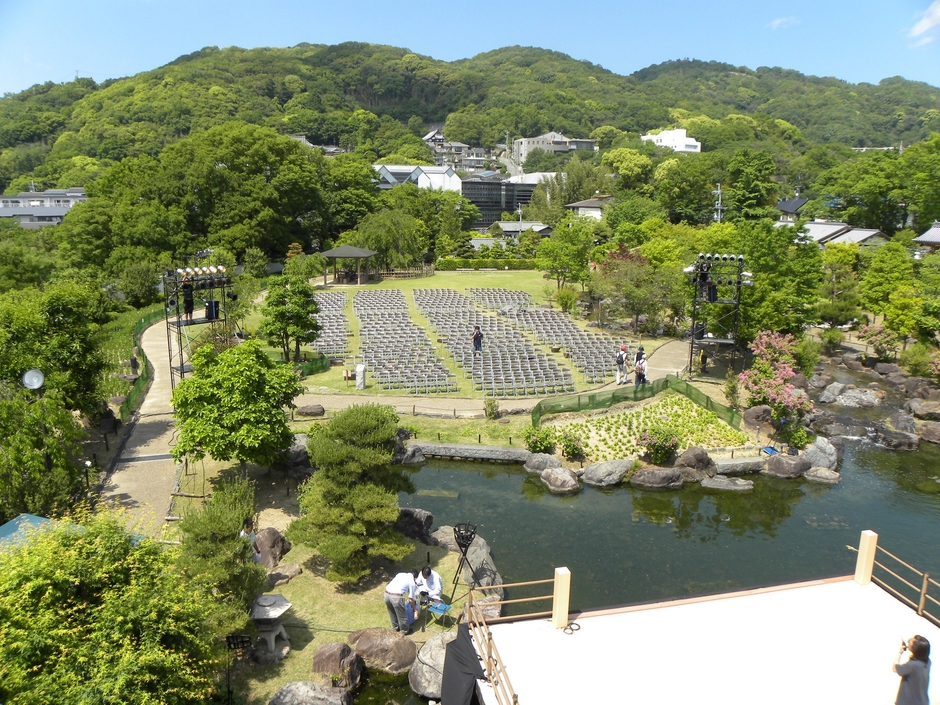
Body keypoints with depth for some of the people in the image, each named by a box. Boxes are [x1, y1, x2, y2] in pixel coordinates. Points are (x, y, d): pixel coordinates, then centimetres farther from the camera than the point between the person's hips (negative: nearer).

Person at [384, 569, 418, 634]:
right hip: (396, 597, -6)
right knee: (402, 615, 19)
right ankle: (405, 631, 37)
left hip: (386, 594, 6)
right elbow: (411, 599, 9)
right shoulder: (412, 582, 7)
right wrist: (415, 609, 24)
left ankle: (395, 627, 48)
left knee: (392, 613, 30)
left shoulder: (401, 574, 22)